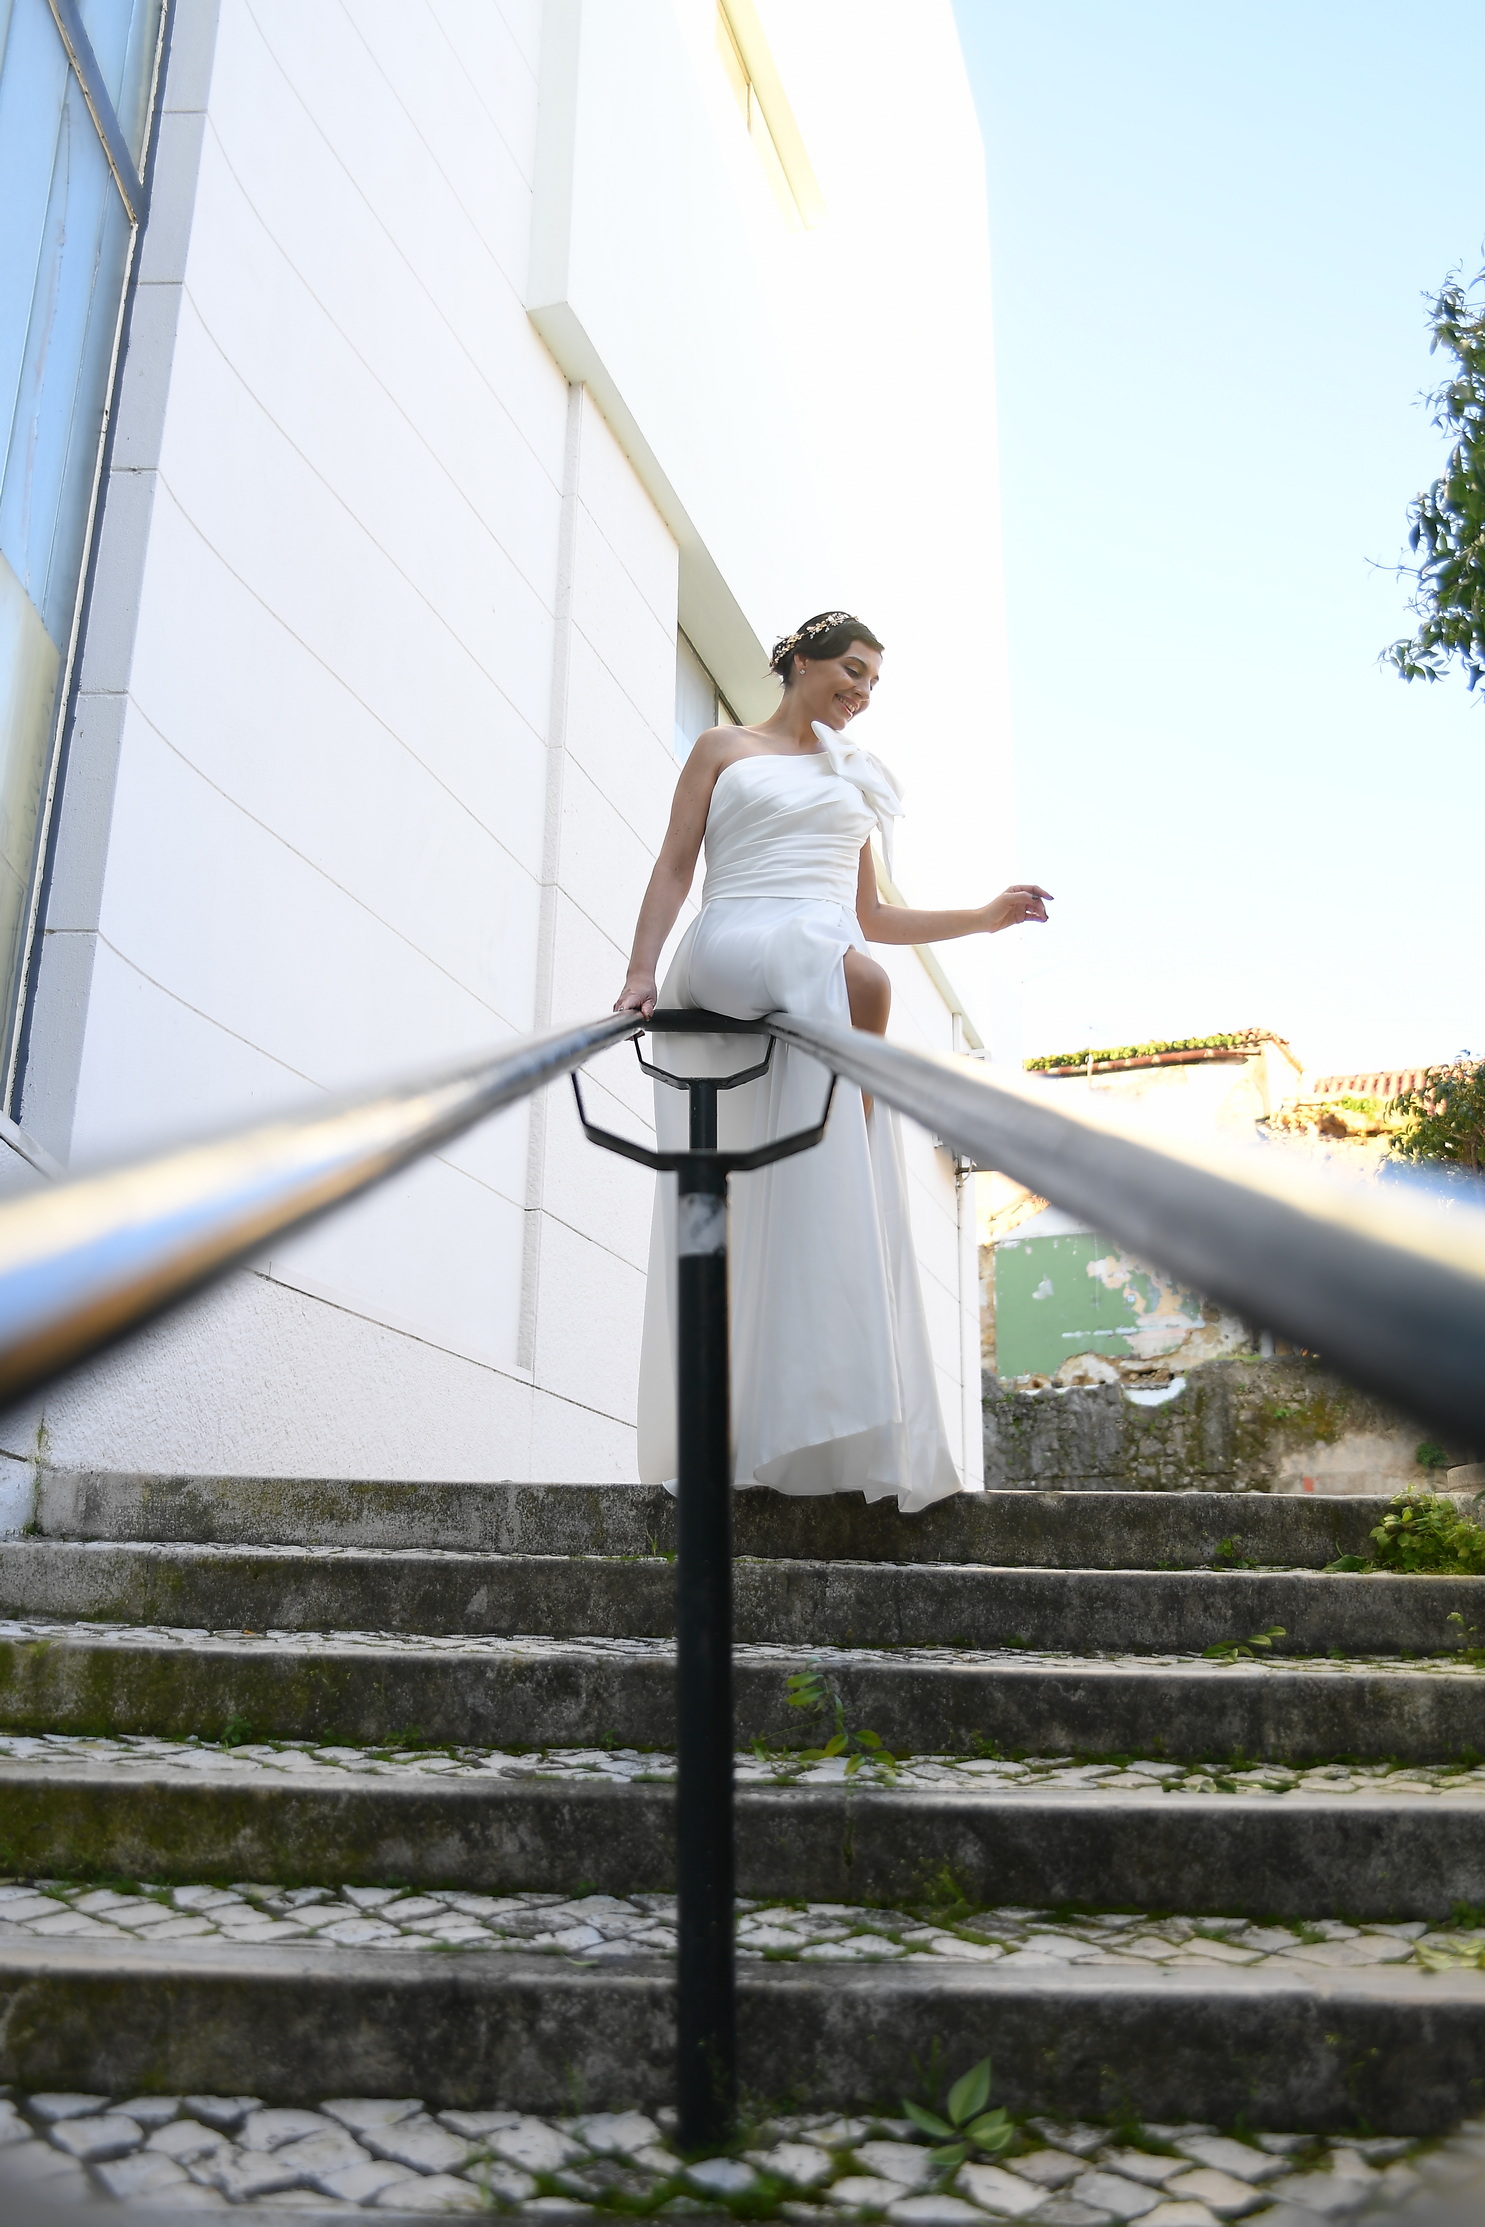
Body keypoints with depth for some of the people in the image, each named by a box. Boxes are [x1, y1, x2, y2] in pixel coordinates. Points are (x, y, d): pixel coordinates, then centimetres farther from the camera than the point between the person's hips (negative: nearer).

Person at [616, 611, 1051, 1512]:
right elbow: (675, 866, 8)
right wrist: (642, 970, -7)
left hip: (830, 991, 4)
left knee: (838, 1203, -11)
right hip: (733, 950, -4)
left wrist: (984, 917, 20)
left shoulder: (855, 780, 30)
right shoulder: (724, 751, 18)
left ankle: (853, 1432, -14)